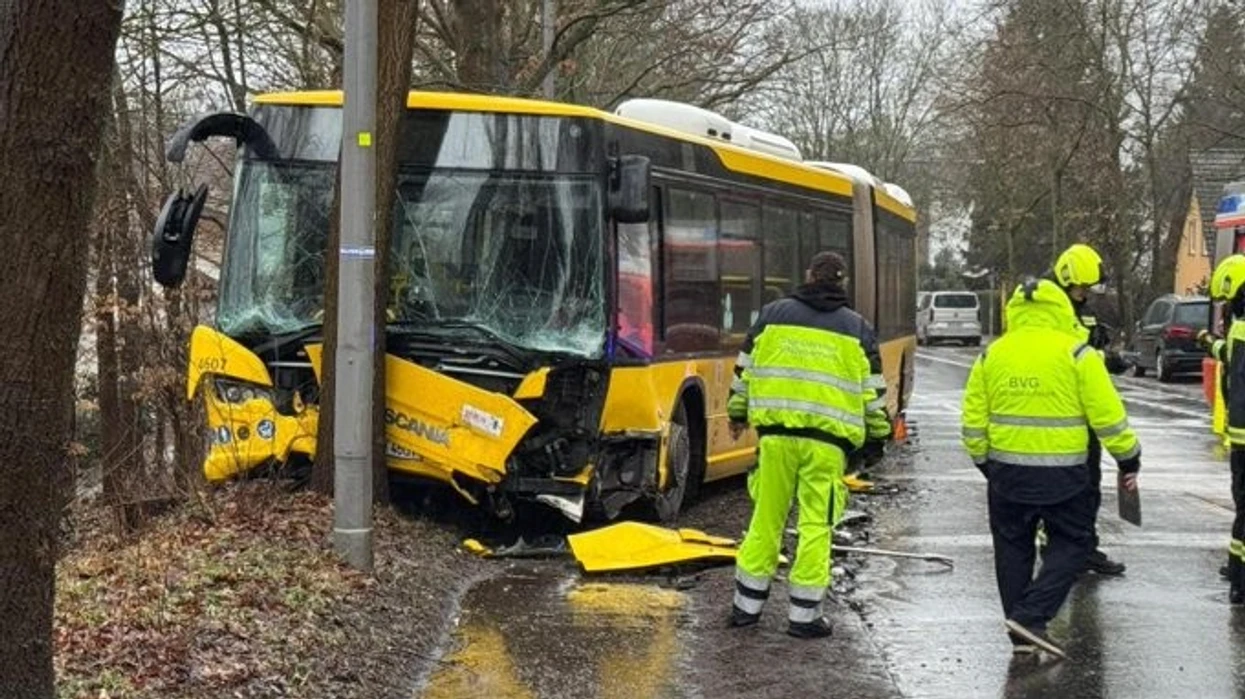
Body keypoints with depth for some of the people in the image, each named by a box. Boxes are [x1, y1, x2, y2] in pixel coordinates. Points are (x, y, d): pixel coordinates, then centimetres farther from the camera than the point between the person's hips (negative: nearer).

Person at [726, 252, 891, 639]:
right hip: (827, 440, -2)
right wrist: (878, 434, 19)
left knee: (766, 518, 10)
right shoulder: (857, 329, 6)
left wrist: (738, 412, 26)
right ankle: (803, 614, 6)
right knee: (816, 524, 3)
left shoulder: (773, 314, 8)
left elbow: (745, 368, 13)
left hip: (776, 433, 2)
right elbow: (871, 392, 7)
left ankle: (747, 604, 18)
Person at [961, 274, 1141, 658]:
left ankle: (1021, 635, 18)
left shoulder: (991, 355, 5)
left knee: (1013, 548, 14)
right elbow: (1108, 414, -6)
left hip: (1007, 472, 4)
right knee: (1071, 544, 10)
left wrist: (983, 461, 21)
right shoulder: (1076, 354, -7)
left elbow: (973, 420, 8)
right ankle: (1031, 616, -3)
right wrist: (1129, 458, 5)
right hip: (1062, 474, -4)